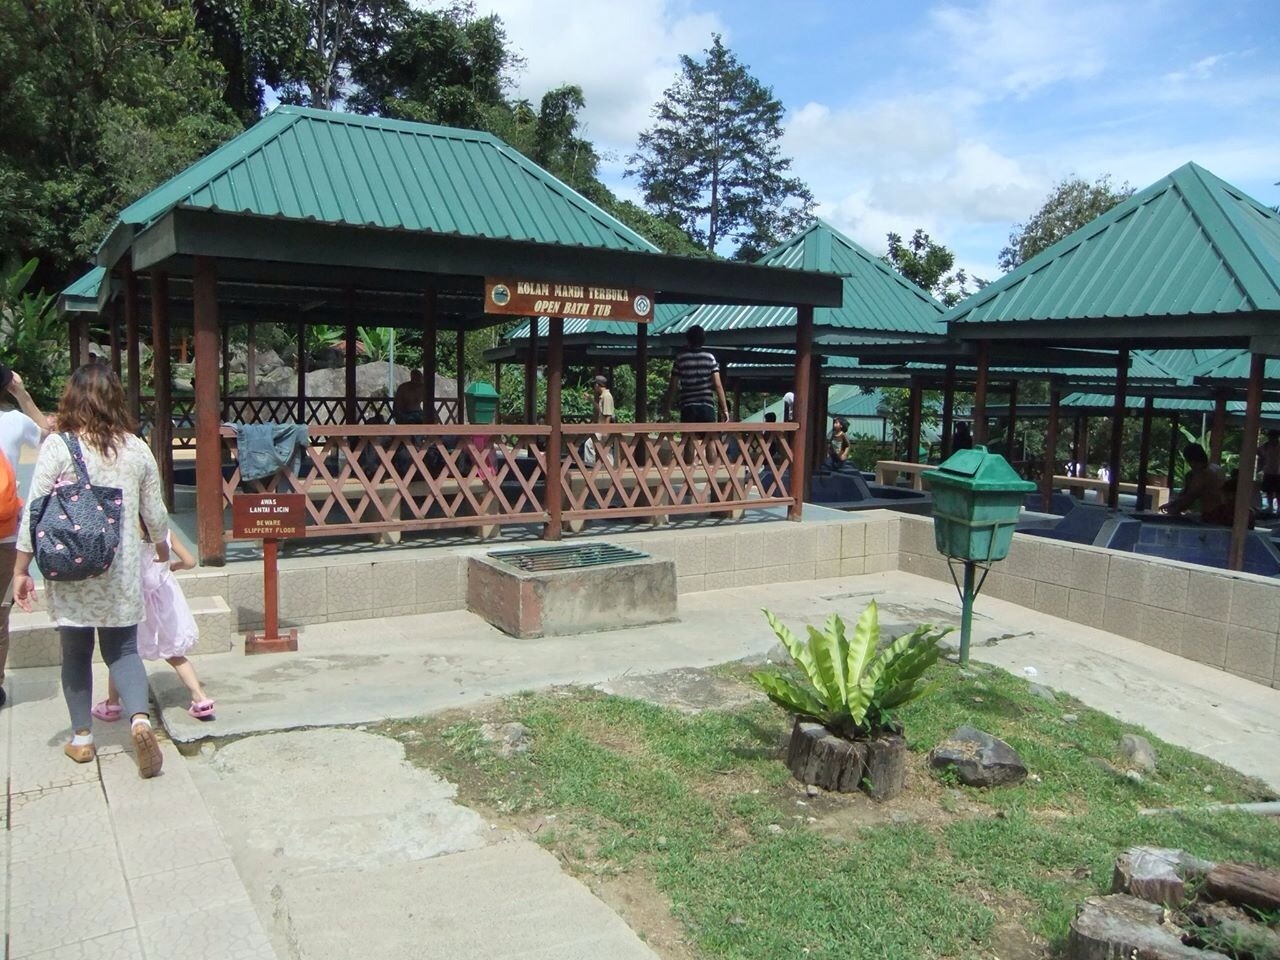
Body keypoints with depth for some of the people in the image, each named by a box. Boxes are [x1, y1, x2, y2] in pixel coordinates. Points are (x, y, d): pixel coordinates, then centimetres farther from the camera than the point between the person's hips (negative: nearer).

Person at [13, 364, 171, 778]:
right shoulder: (137, 449, 0)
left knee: (75, 653, 14)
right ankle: (140, 718, -11)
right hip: (122, 572, 2)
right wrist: (163, 551, 25)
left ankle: (81, 737, 23)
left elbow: (33, 513, -8)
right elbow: (154, 513, 7)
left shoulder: (58, 447, -8)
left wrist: (20, 571, 0)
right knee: (123, 650, 11)